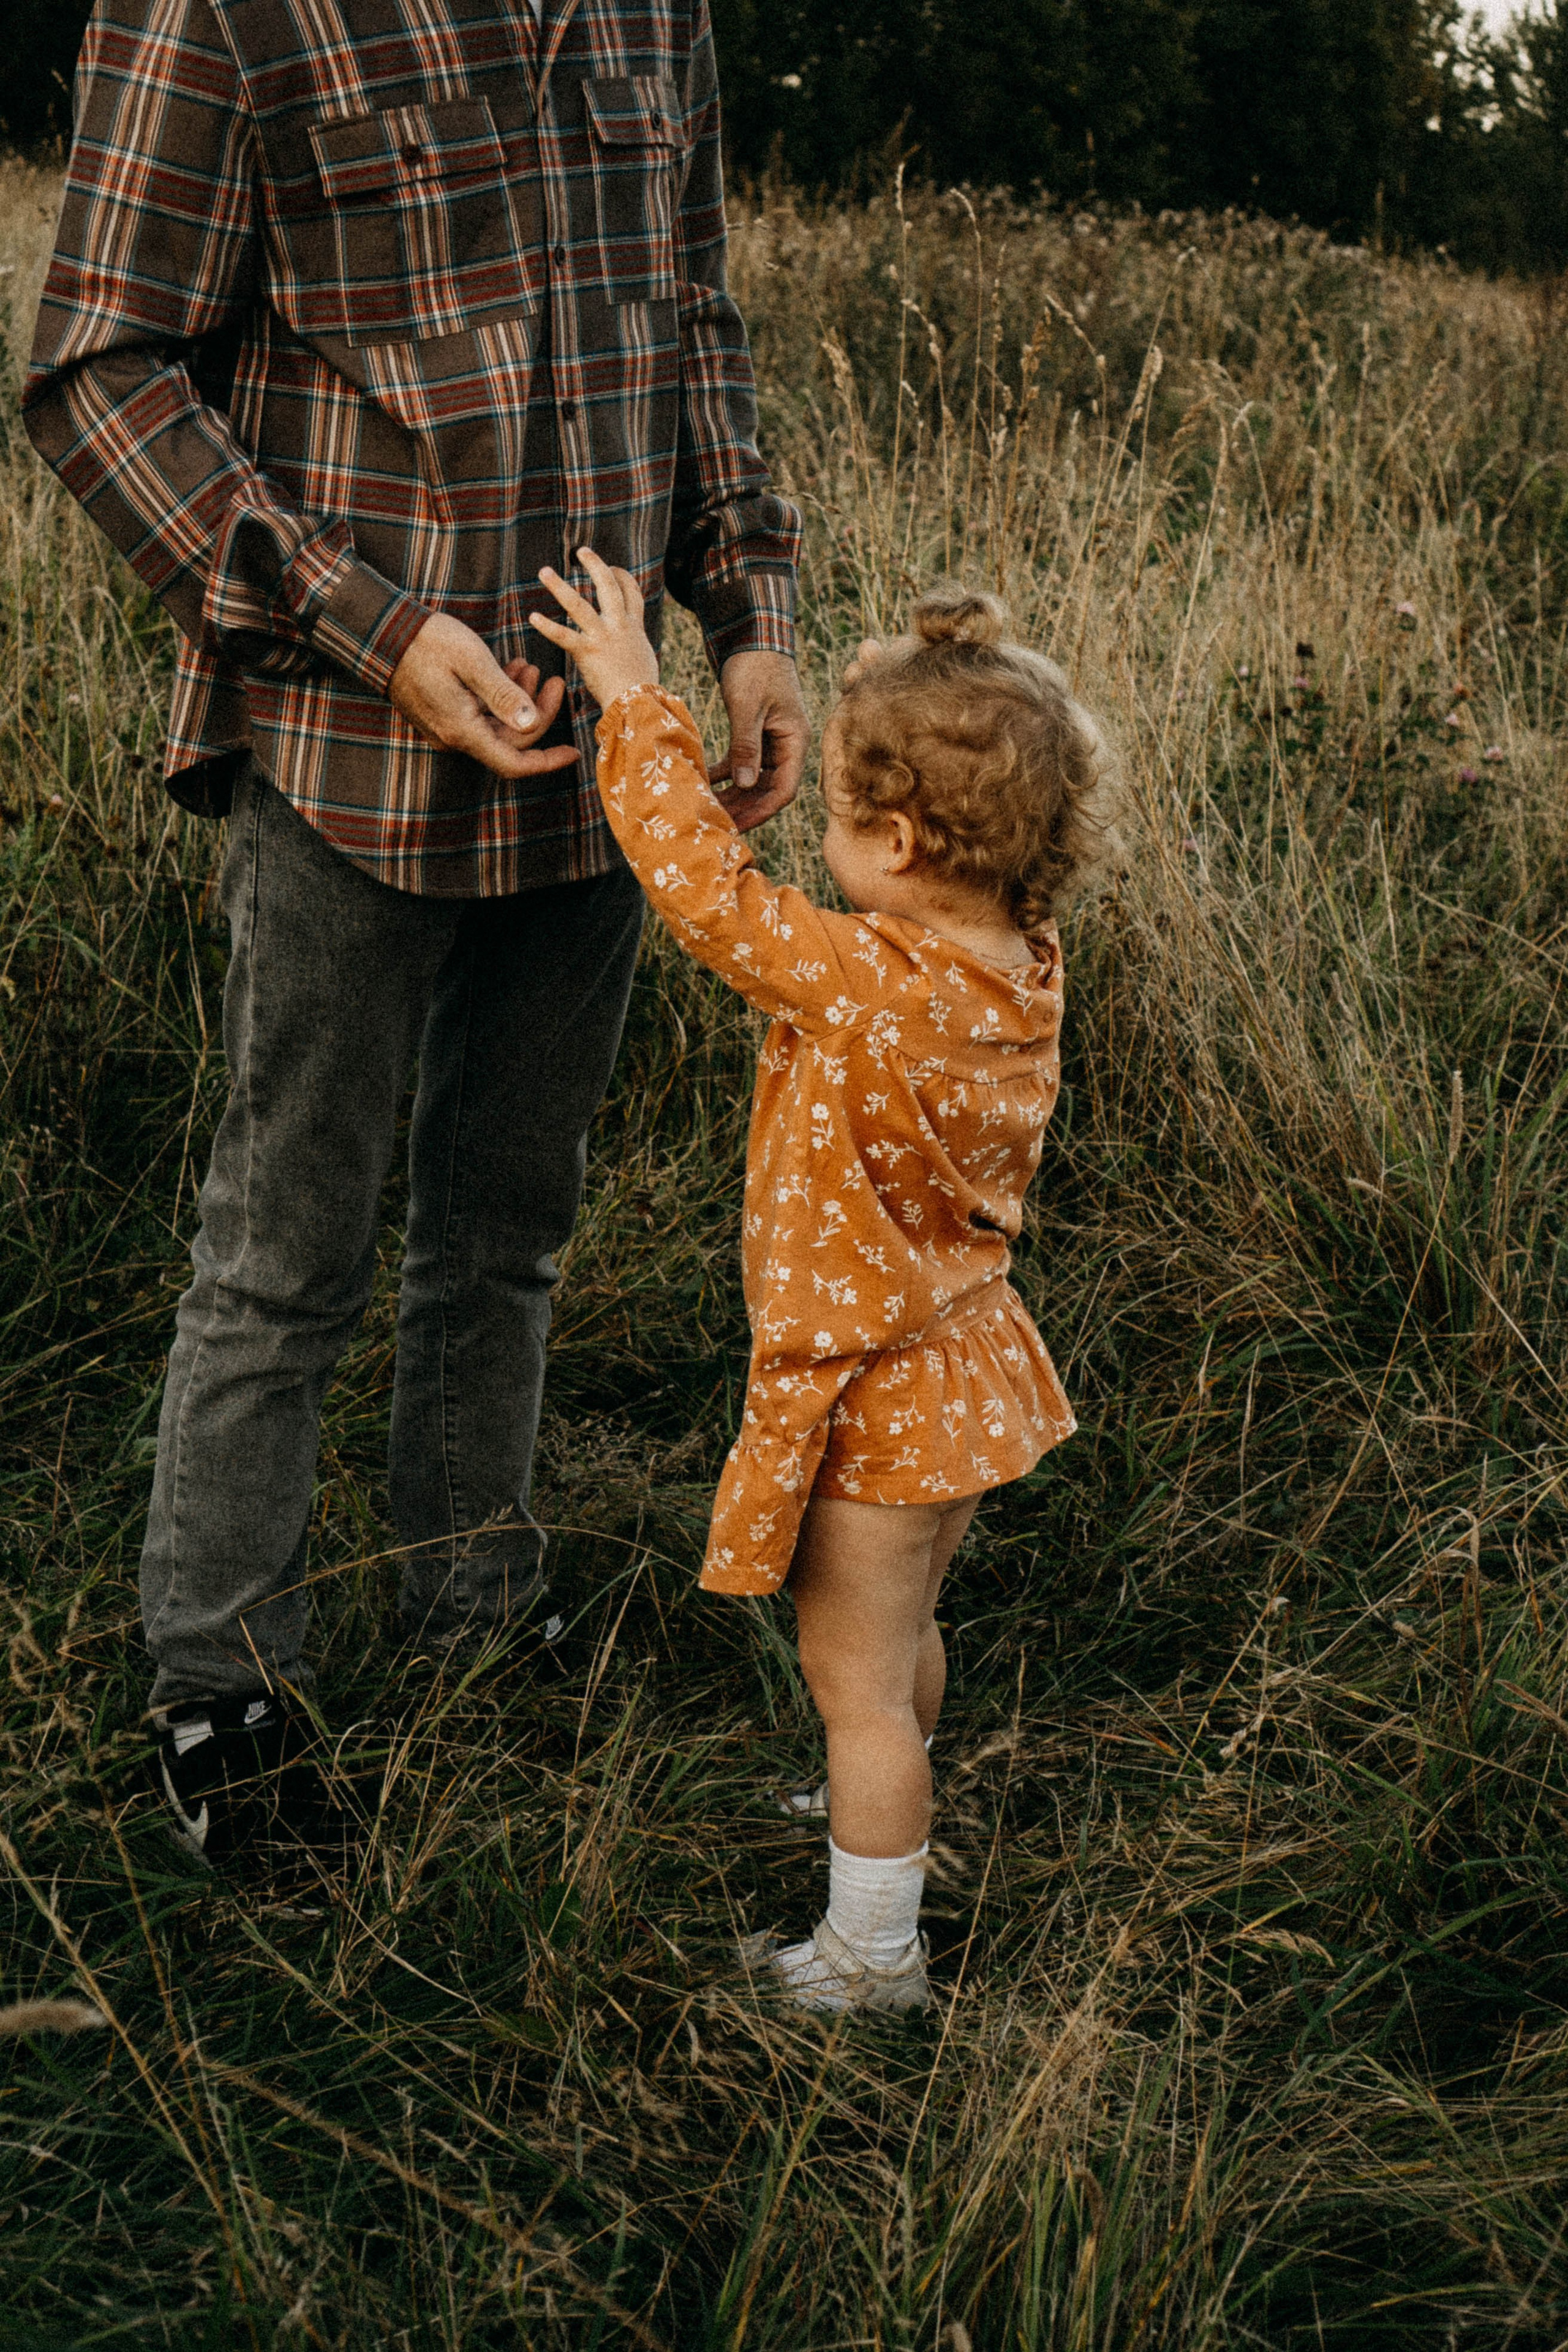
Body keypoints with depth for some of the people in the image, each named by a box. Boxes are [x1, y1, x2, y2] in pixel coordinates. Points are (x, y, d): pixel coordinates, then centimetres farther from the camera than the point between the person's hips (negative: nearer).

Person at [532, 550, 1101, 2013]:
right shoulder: (1018, 967, -8)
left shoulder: (864, 986, -31)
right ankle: (887, 1818, 53)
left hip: (877, 1395, -8)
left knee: (853, 1672, 9)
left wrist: (635, 698, -18)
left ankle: (873, 1951, 23)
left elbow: (703, 881, -25)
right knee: (901, 1633, 30)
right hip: (974, 1361, 8)